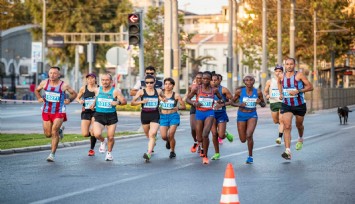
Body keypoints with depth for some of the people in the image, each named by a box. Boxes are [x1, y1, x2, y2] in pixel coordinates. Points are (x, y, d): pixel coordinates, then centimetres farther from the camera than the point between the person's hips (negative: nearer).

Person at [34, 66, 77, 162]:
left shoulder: (64, 85, -9)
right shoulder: (44, 83, -1)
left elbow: (74, 93, 5)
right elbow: (36, 90, 17)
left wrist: (69, 100, -15)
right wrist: (39, 98, -3)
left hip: (59, 112, -4)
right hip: (46, 111, 4)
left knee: (54, 131, -15)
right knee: (48, 134, 7)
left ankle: (52, 154, -5)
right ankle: (59, 131, 41)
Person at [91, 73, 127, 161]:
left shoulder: (115, 91, -4)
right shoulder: (97, 90, 4)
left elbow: (124, 101, -4)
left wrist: (118, 102, -22)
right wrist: (93, 104, 10)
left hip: (111, 116, -1)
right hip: (99, 115, 1)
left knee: (111, 137, 2)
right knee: (97, 134, -21)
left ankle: (109, 153, 28)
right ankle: (103, 141, 16)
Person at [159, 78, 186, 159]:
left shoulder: (176, 95, 0)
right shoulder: (161, 94, 4)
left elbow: (184, 106, 3)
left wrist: (177, 107, -15)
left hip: (173, 116, -2)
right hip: (163, 116, 2)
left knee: (170, 135, -12)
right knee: (163, 136, -9)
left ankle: (172, 152, 10)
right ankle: (168, 141, 29)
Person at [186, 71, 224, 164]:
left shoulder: (214, 90, 1)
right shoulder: (197, 89, -2)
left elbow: (221, 98, 17)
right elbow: (187, 98, 4)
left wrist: (220, 101, -7)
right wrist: (194, 103, -16)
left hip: (209, 113, -1)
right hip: (199, 113, 1)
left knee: (205, 135, -22)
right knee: (199, 138, 9)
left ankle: (205, 156, -6)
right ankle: (203, 148, 48)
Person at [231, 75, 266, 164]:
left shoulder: (258, 92, -4)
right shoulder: (239, 91, -6)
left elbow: (264, 104, 8)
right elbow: (232, 102, 4)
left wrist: (260, 102, -15)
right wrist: (239, 104, -16)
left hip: (252, 115, -1)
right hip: (241, 115, 1)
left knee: (249, 135, -23)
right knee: (243, 140, 4)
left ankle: (250, 156, -5)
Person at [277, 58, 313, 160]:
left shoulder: (299, 75, -11)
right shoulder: (281, 77, 0)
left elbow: (310, 87, -13)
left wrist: (298, 91, -25)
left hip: (300, 105, -1)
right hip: (286, 105, 1)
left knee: (299, 125, 19)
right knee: (287, 126, -15)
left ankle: (300, 139, 54)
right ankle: (287, 151, -22)